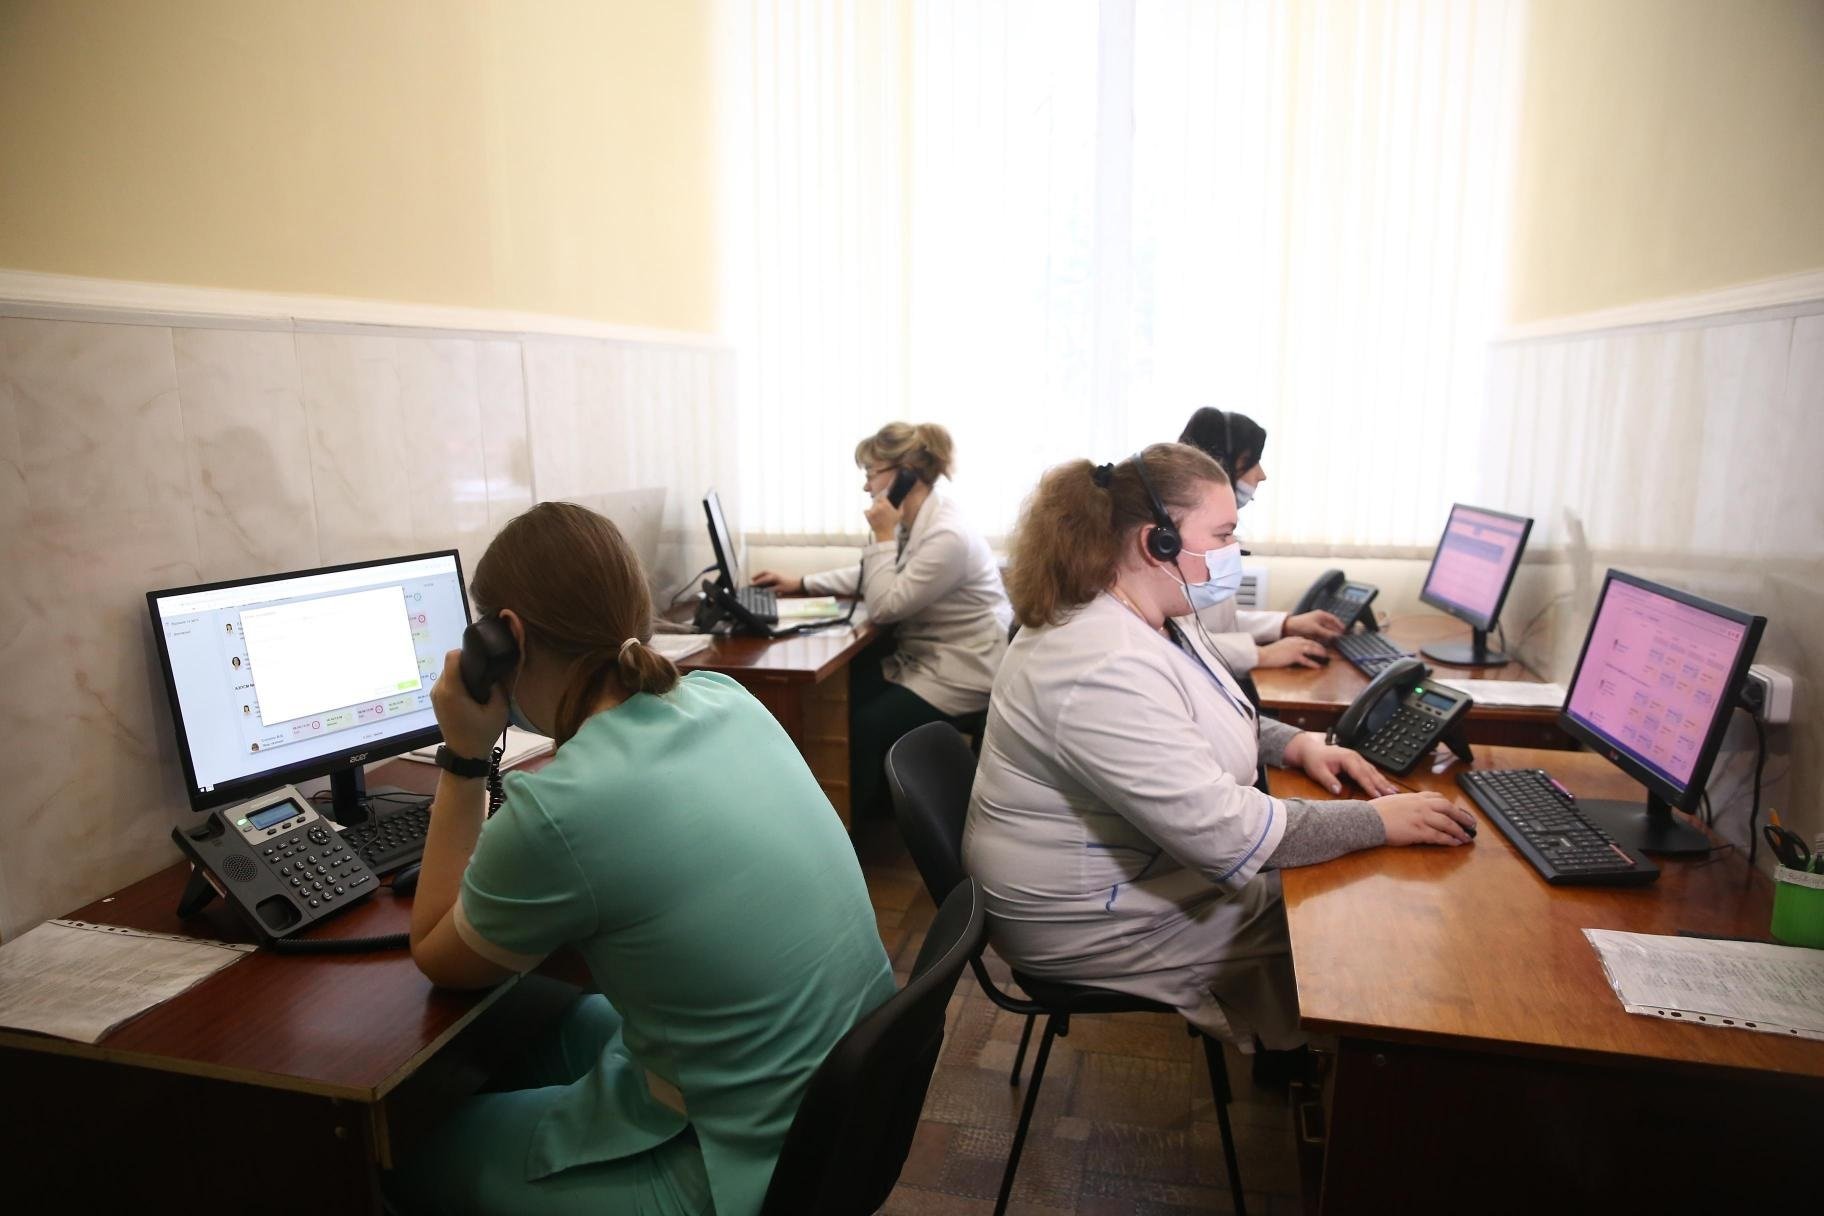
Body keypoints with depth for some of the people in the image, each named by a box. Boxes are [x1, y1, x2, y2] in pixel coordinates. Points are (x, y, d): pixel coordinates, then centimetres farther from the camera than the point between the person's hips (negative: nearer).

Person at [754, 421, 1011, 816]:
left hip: (960, 674, -9)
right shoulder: (915, 519, 4)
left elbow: (882, 607, -21)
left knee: (864, 726, -15)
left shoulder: (948, 536, -26)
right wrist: (800, 584, 14)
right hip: (922, 655, 9)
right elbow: (869, 577, 18)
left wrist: (883, 536, -17)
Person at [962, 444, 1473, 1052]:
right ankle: (1301, 1047, 26)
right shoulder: (1106, 669, -33)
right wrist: (1376, 821, -23)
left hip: (1142, 860, 9)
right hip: (1092, 922, -9)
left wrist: (1296, 743, 0)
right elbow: (1222, 831, -33)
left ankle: (1288, 1037, 31)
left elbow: (1204, 725, 17)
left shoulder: (1151, 621, 0)